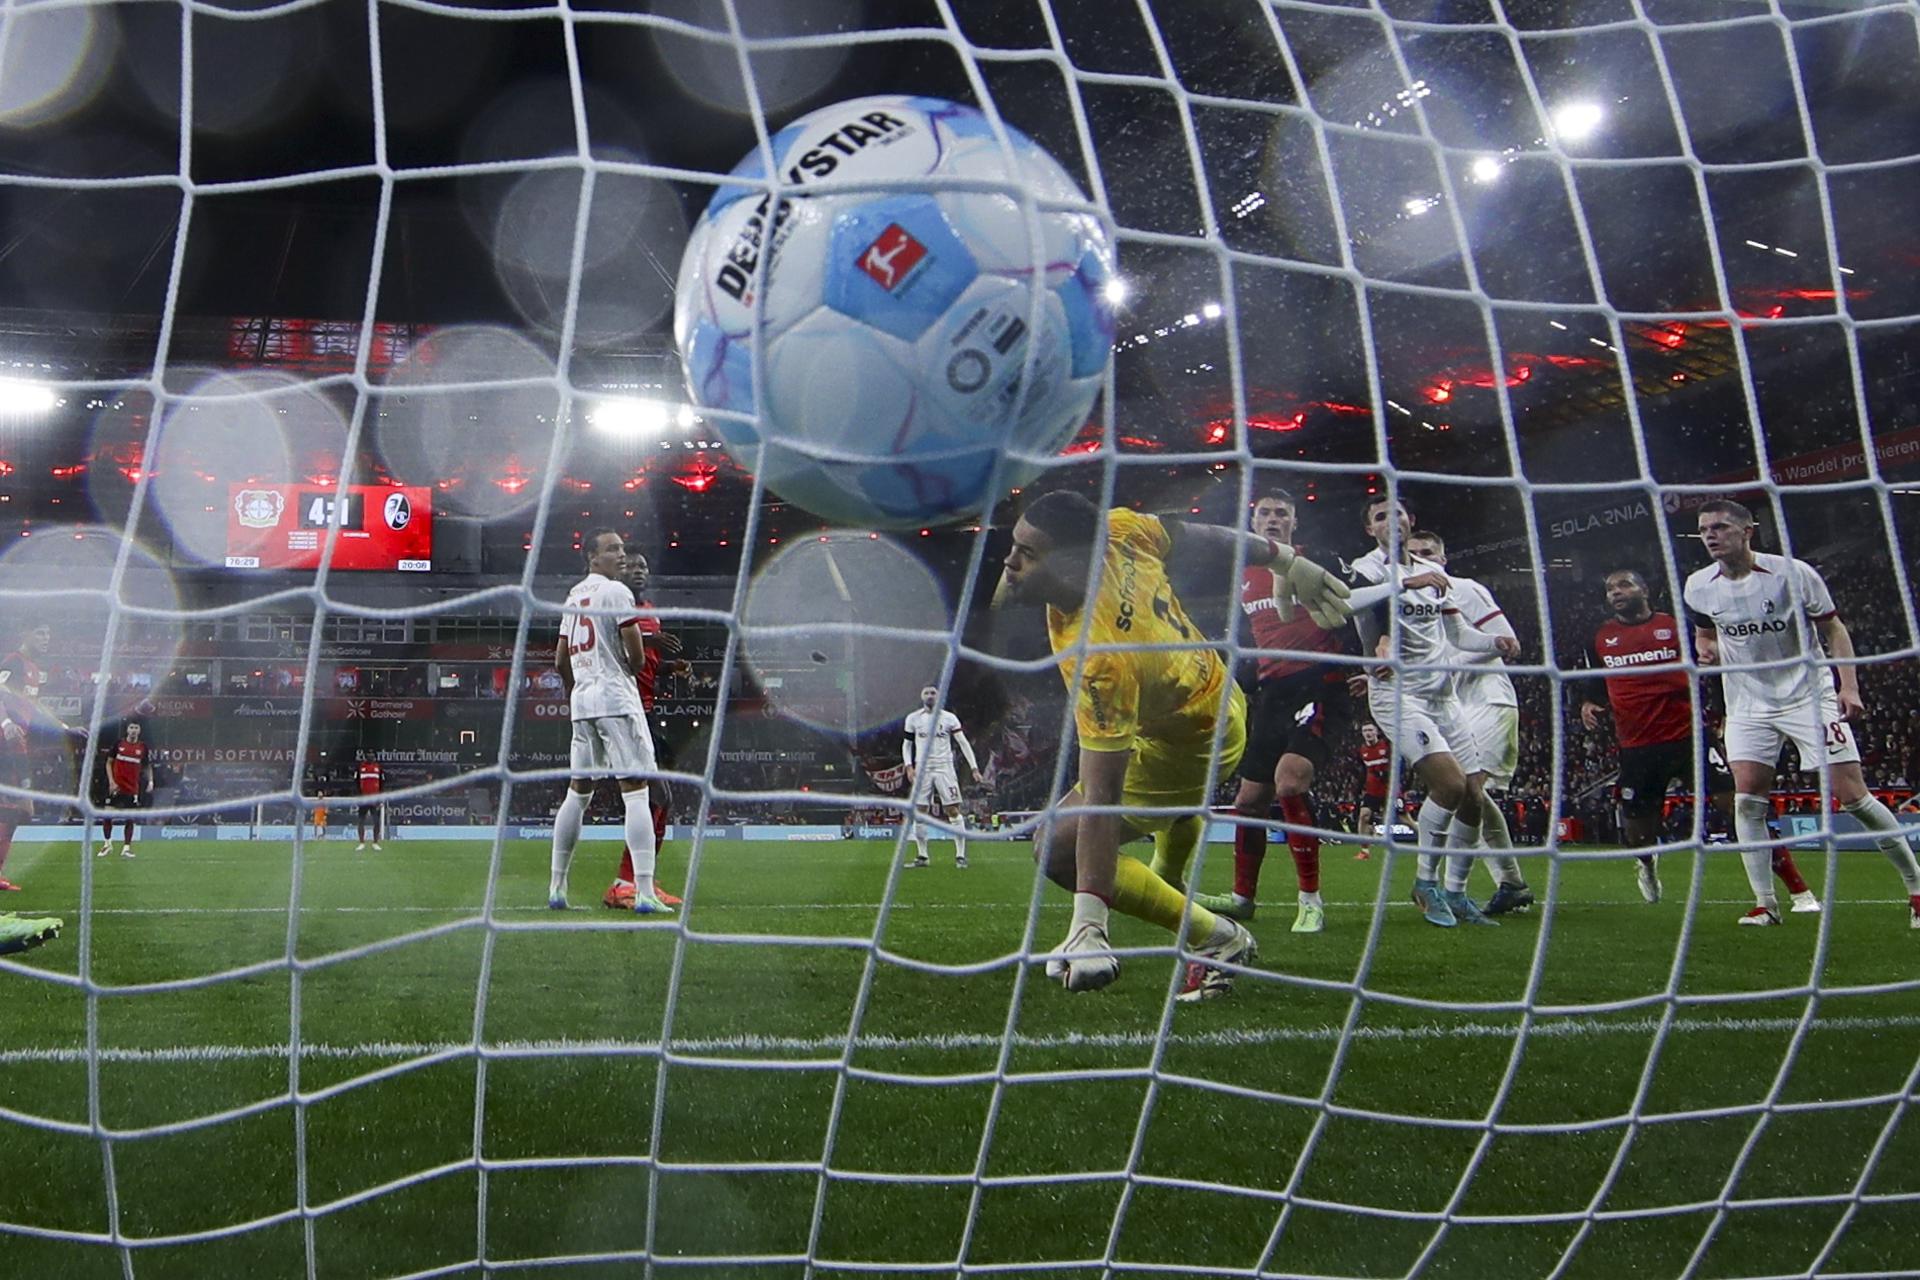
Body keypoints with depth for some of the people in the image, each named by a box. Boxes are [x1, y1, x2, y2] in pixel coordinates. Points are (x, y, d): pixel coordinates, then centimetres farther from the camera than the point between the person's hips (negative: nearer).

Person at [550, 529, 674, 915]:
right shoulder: (616, 592, -7)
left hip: (581, 699, 8)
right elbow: (637, 656, -12)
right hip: (616, 698, -8)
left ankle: (557, 886, 20)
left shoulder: (573, 596, 17)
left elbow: (561, 661, 21)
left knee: (577, 791, 16)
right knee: (635, 790, -10)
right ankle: (644, 893, -16)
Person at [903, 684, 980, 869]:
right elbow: (906, 745, 13)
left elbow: (963, 743, 1)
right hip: (922, 769, 2)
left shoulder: (949, 718, 1)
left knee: (953, 810, -7)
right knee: (918, 812, 0)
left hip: (944, 768, -2)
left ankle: (960, 856, -3)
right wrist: (909, 767, -1)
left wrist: (974, 768, -6)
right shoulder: (913, 718, 6)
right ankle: (922, 856, 10)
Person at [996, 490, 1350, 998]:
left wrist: (1089, 922, -47)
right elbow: (1194, 535, -5)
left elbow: (1102, 800, -45)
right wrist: (1285, 559, 13)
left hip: (1188, 743, -9)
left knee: (1058, 848, -13)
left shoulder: (1097, 660, -45)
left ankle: (1217, 938, -4)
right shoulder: (1117, 530, -24)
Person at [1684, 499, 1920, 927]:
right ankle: (1765, 903, 0)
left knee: (1852, 794, -6)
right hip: (1749, 705, 3)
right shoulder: (1699, 586, 0)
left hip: (1810, 697, -3)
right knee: (1747, 798, -9)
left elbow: (1833, 628, -4)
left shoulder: (1794, 573, -11)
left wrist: (1849, 686, -14)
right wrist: (1707, 650, -6)